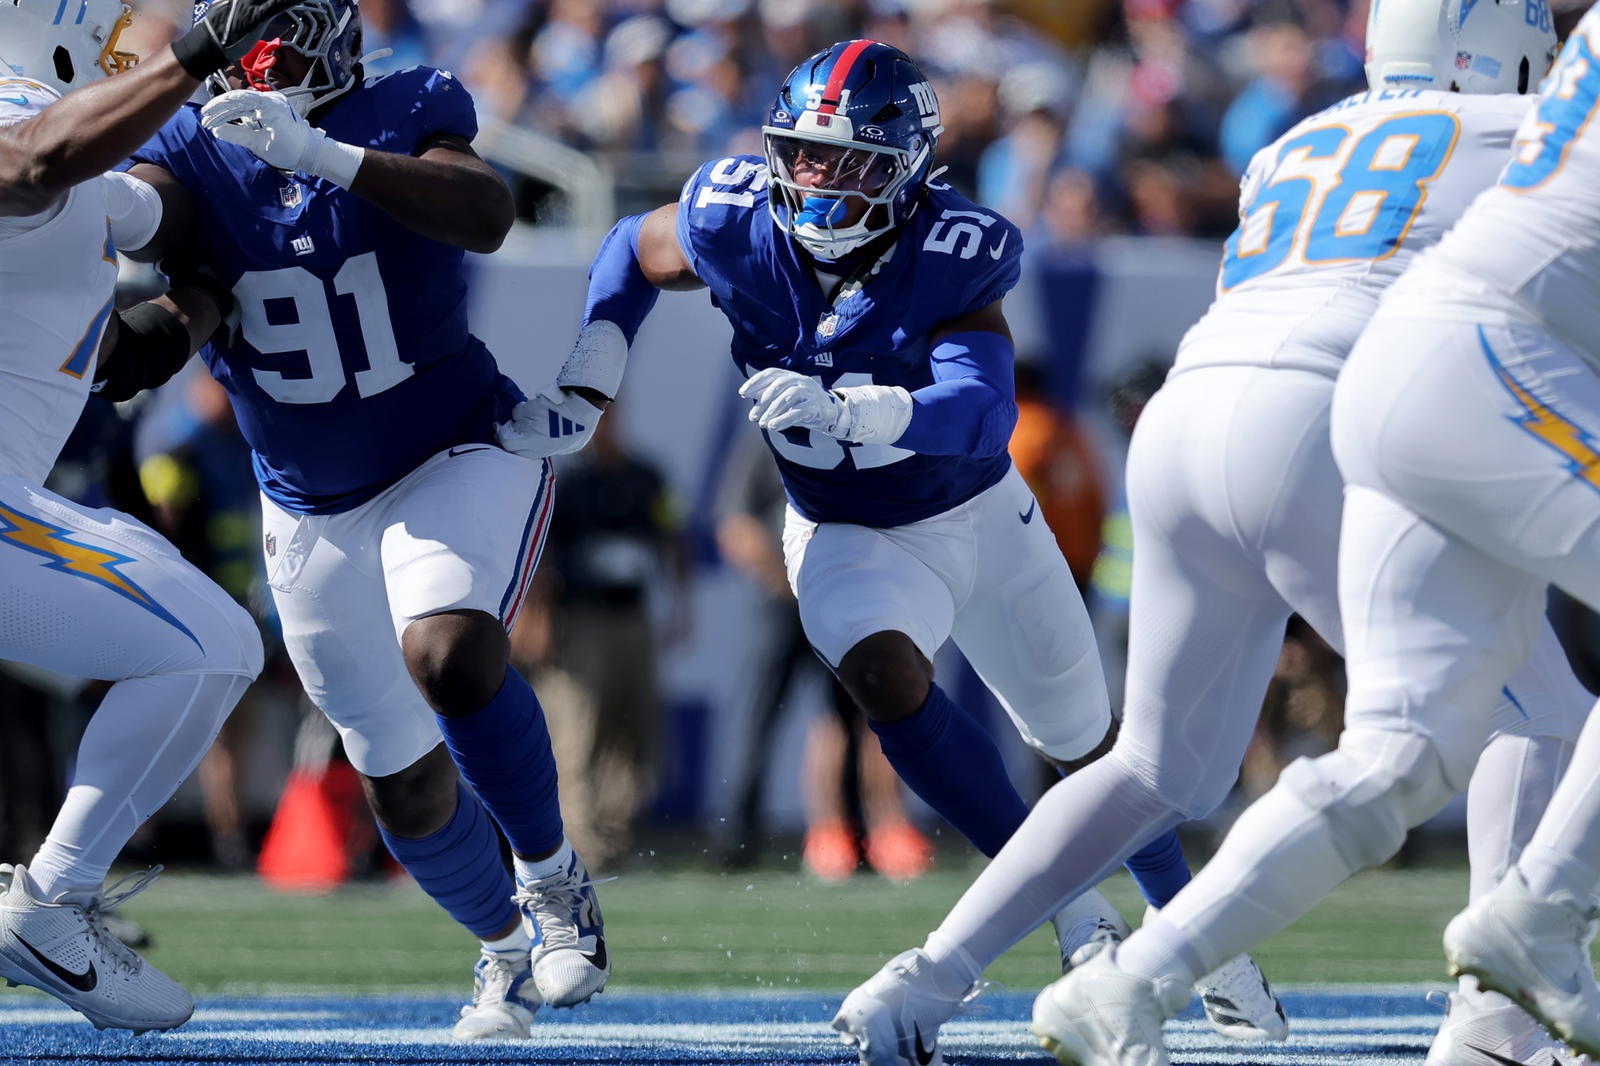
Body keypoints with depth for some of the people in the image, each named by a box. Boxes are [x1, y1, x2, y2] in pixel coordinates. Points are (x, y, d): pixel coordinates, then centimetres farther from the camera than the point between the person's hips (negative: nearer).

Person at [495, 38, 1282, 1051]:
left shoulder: (951, 255, -31)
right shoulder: (737, 223, -22)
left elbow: (983, 412, -46)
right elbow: (634, 254, 1)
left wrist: (839, 410, -62)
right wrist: (581, 395, -8)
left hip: (983, 518, -1)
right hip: (850, 540, 1)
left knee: (1086, 740, 14)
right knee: (885, 675, -31)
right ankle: (1075, 907, -22)